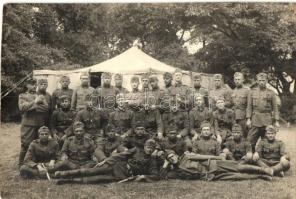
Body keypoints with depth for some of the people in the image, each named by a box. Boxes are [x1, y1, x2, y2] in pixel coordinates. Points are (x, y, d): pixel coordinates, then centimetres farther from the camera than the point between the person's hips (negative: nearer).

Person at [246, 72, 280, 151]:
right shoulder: (252, 92, 5)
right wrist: (248, 119, -5)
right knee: (250, 140, -3)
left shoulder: (271, 93, 4)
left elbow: (275, 108, 4)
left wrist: (276, 121, -1)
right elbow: (249, 106, 3)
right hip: (255, 119, 0)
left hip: (267, 121, 0)